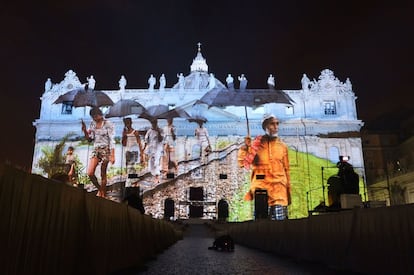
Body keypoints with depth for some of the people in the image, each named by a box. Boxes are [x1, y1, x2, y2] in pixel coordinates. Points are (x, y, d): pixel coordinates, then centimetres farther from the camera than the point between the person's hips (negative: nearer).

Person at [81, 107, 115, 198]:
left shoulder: (108, 124, -7)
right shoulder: (92, 124, 9)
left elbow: (112, 140, -10)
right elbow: (90, 139, 12)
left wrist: (112, 155, -17)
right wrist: (85, 131, -7)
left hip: (105, 150, -5)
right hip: (95, 150, 5)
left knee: (103, 175, 1)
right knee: (90, 173, -8)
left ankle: (103, 193, 16)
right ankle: (100, 189, 16)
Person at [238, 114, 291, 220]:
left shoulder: (282, 146, 9)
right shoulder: (256, 144, 3)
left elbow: (286, 170, 13)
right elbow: (243, 163, -3)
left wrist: (288, 192, 13)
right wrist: (245, 147, -19)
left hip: (279, 189, 1)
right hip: (260, 188, -1)